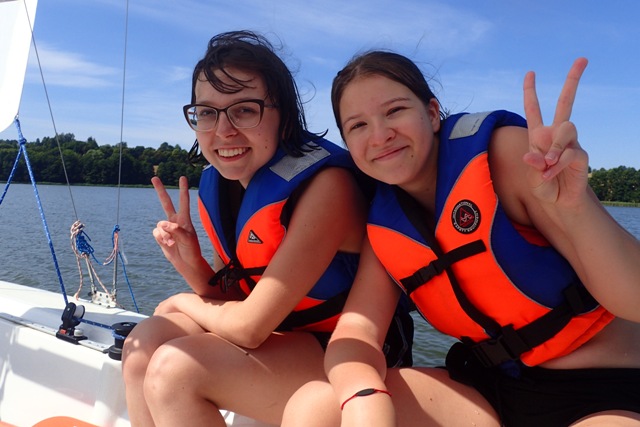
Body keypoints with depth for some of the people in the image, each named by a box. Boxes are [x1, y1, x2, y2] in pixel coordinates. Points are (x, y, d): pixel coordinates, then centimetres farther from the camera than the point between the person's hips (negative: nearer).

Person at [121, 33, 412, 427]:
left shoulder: (324, 184, -26)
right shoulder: (215, 186, -2)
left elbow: (249, 327, -25)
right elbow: (235, 303, 5)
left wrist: (182, 304, -5)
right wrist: (191, 264, -15)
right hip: (283, 337, 7)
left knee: (175, 368, -22)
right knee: (144, 345, -7)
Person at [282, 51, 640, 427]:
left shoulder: (503, 152, -15)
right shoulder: (384, 224, 0)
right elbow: (356, 331, -10)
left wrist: (574, 205, -36)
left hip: (605, 393, -4)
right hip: (488, 391, 5)